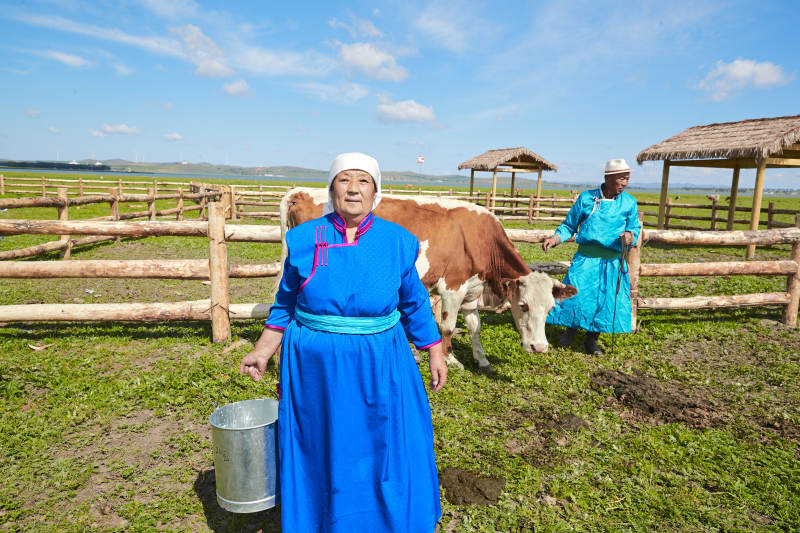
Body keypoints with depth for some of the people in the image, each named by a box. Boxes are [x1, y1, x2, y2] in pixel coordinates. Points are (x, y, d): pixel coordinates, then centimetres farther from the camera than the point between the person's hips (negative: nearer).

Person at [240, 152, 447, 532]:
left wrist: (435, 353, 6)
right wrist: (263, 351, 2)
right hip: (313, 366, 1)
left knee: (386, 453, 12)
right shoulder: (304, 240, -4)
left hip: (379, 368, 0)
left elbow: (414, 304, 5)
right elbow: (286, 302, 6)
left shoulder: (398, 242, -4)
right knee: (319, 455, 17)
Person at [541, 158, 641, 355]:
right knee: (575, 293, -8)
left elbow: (635, 228, 13)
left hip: (613, 261, 1)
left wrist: (630, 235, -11)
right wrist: (555, 238, -8)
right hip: (586, 258, -1)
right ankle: (570, 329, 22)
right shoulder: (586, 198, 2)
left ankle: (591, 340, 20)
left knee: (607, 299, 0)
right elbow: (569, 225, 10)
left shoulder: (629, 202, 6)